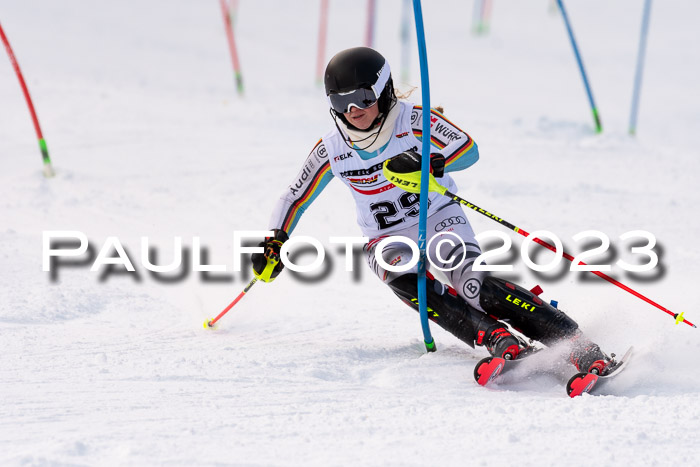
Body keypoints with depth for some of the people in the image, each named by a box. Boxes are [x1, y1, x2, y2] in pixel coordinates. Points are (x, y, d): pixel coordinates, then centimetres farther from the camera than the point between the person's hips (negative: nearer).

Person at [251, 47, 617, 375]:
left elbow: (468, 149, -27)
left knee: (474, 285, -28)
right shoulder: (331, 151, -6)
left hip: (438, 219, -3)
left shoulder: (412, 121, -15)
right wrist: (275, 241, -13)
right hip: (387, 239, 3)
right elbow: (294, 199, 4)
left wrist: (426, 165, -45)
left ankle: (578, 346, -33)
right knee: (406, 282, -32)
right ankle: (499, 340, -39)